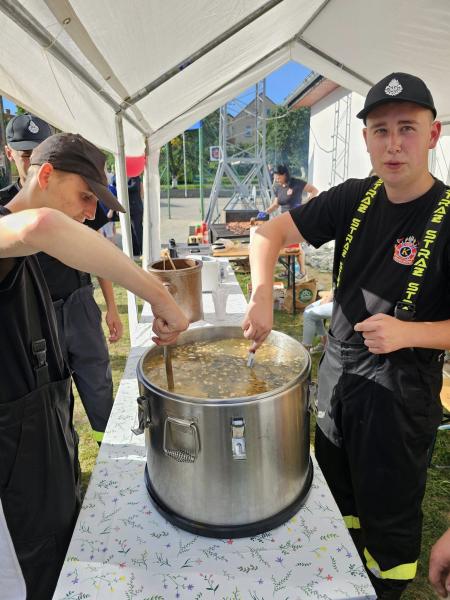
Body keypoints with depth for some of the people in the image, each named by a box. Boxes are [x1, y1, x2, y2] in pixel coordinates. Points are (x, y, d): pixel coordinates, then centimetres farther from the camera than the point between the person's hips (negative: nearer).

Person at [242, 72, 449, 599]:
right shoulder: (354, 199, -3)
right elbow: (270, 233, -7)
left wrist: (408, 332, -32)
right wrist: (262, 294, -23)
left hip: (399, 394, -5)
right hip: (336, 374, 6)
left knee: (389, 515, 16)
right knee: (338, 494, 27)